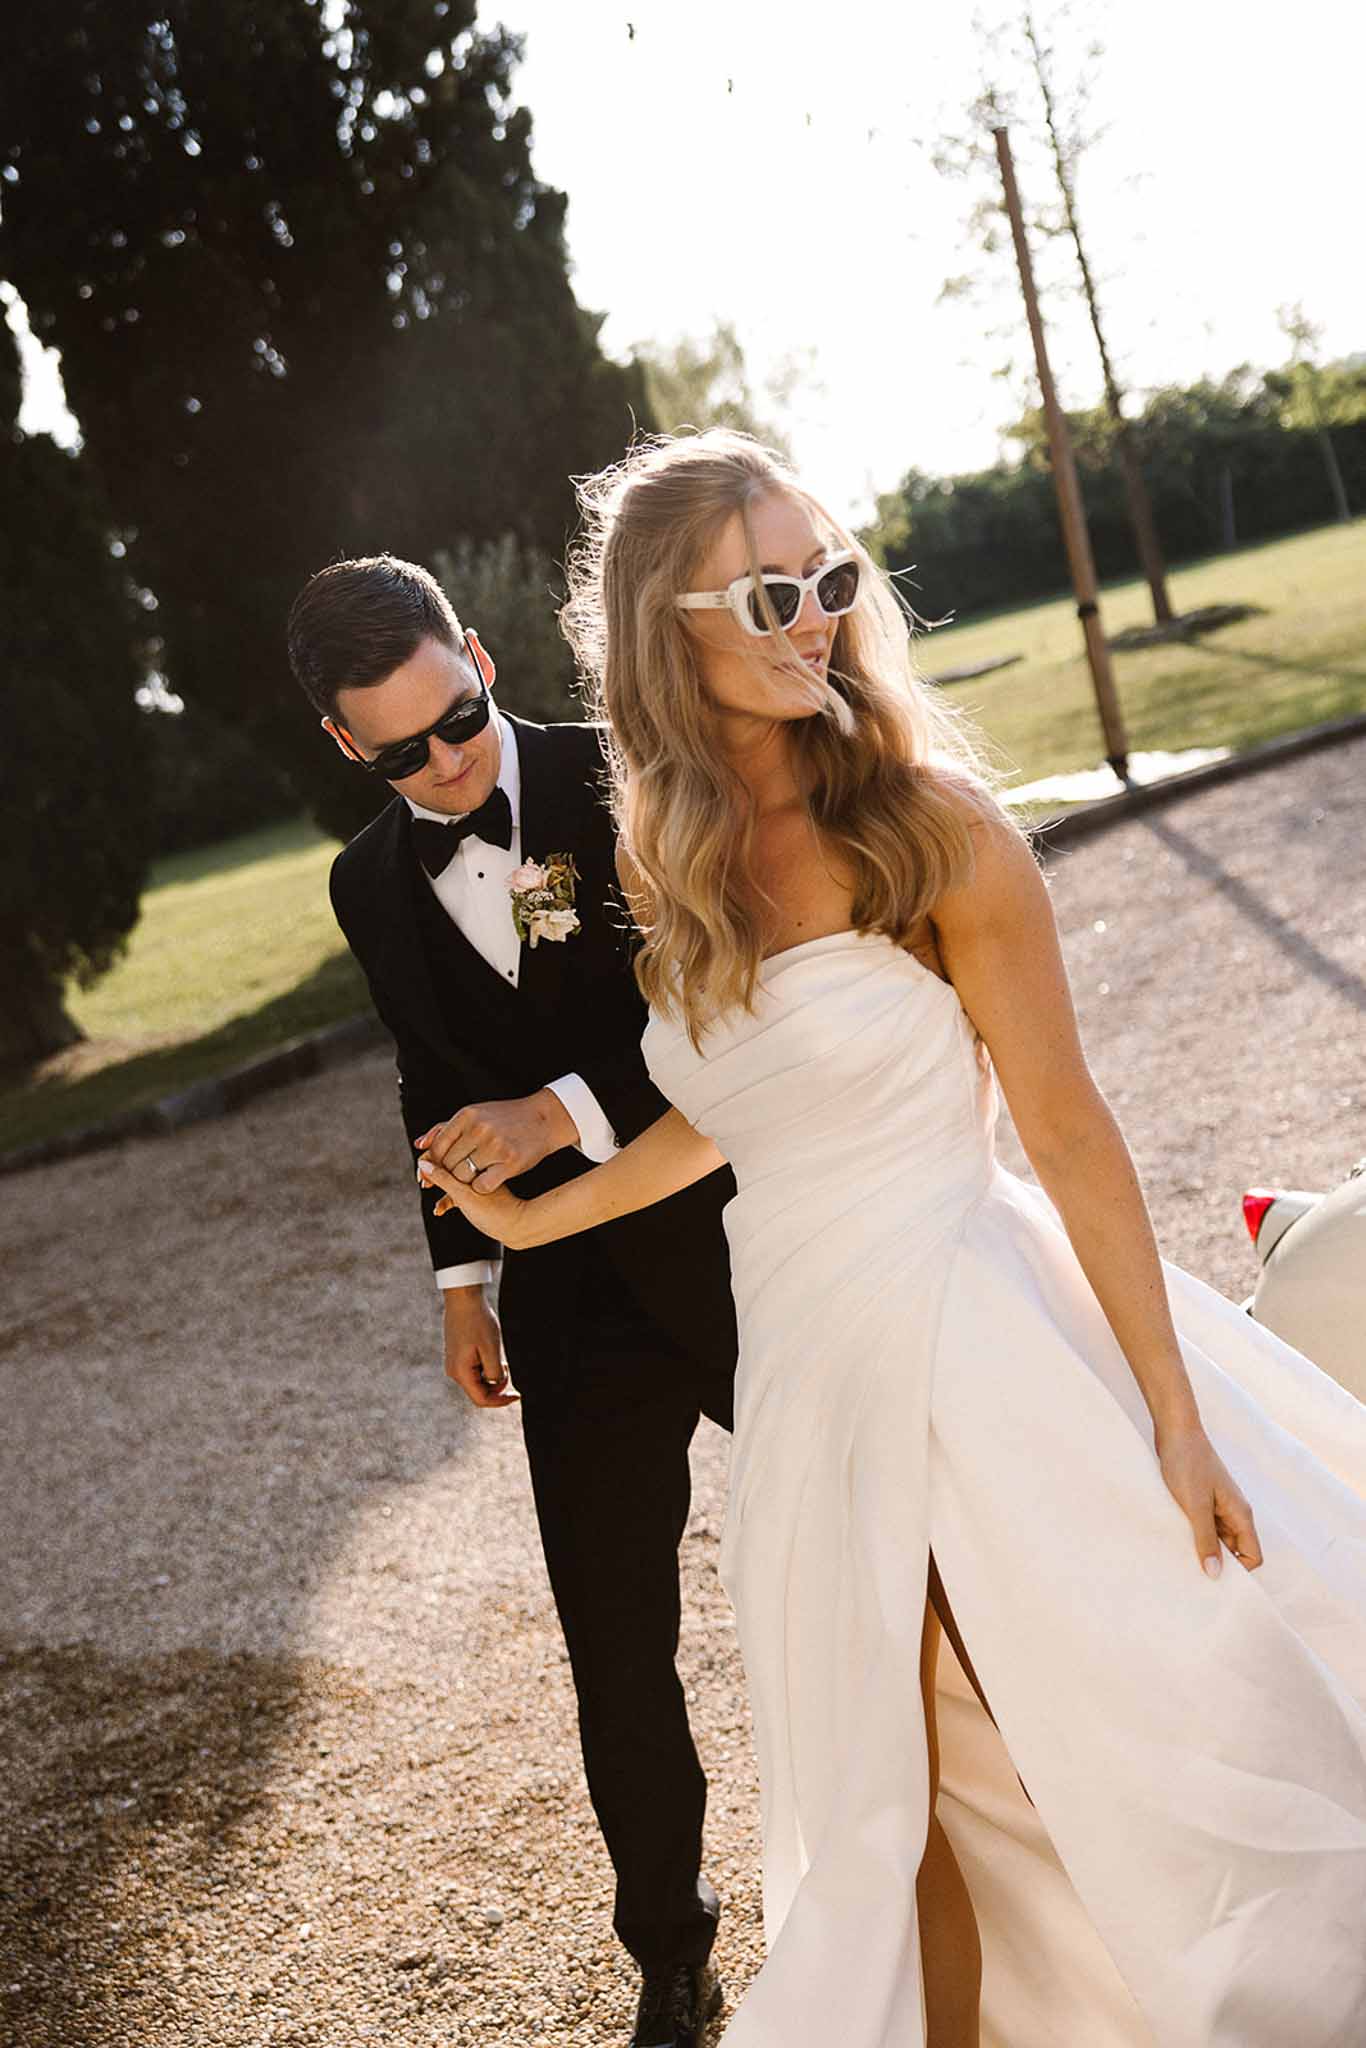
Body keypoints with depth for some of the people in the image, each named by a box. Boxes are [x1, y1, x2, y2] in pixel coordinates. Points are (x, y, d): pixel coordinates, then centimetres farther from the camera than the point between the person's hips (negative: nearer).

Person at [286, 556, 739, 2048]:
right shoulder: (372, 884, 4)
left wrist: (566, 1110, -22)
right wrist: (462, 1272, 14)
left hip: (736, 1239, -3)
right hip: (576, 1297, 3)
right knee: (616, 1648, 9)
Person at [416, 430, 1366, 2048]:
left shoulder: (928, 824, -12)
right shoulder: (668, 858, 4)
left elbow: (1066, 1130, -10)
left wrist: (1175, 1421, -10)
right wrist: (530, 1220, 23)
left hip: (983, 1346, -4)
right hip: (808, 1360, 5)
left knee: (1180, 1749, 2)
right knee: (902, 1802, 15)